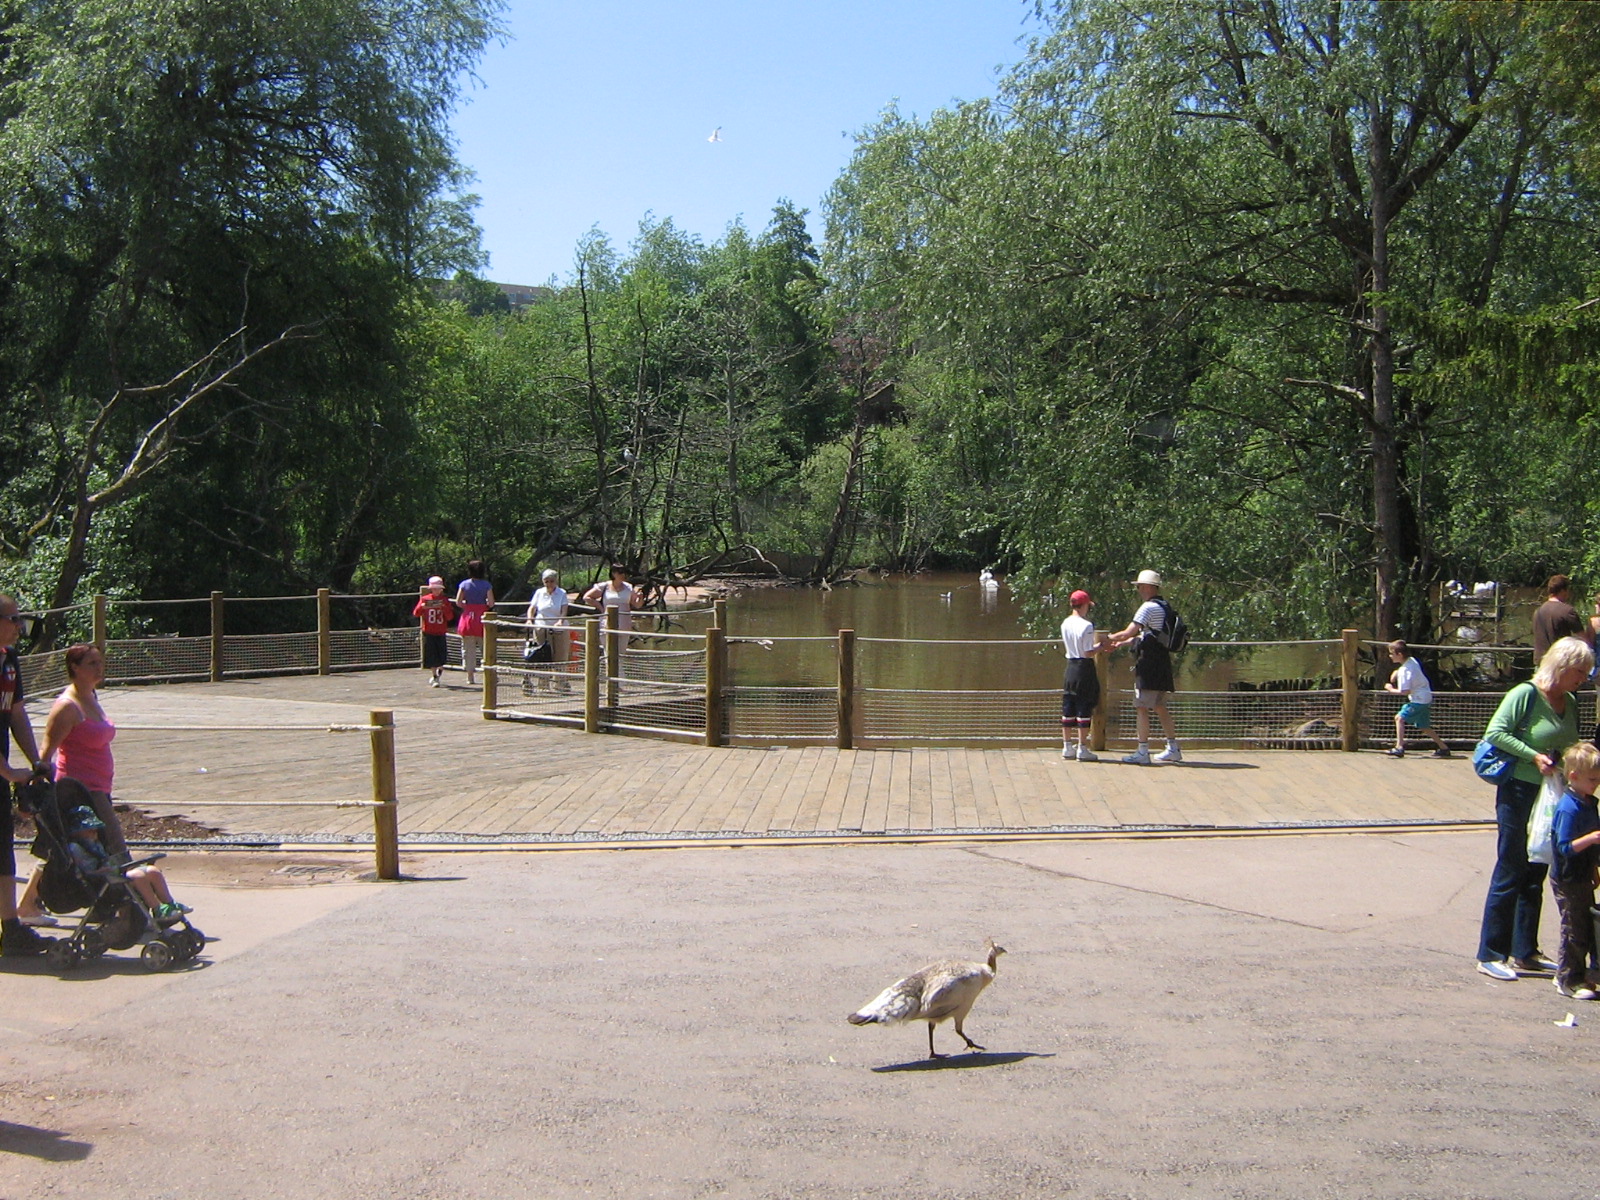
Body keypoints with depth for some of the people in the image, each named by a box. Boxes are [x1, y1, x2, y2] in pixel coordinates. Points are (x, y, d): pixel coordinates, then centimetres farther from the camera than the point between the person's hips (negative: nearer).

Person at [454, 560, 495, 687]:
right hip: (482, 618, -1)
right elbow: (491, 603, -9)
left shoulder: (464, 584, 0)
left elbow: (458, 602, -3)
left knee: (468, 650, 6)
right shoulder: (486, 584, -4)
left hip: (468, 616, 1)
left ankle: (470, 678, 5)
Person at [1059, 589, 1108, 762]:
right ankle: (1082, 749, 0)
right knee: (1084, 710, -2)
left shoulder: (1065, 624, 7)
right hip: (1084, 669, -7)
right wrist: (1100, 648, 1)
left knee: (1068, 709, 11)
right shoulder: (1087, 625, -15)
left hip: (1070, 667, 7)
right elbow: (1088, 653, -18)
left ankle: (1067, 747, 17)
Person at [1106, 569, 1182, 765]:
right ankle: (1173, 749, 19)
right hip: (1162, 662, 10)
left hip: (1149, 664, -10)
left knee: (1141, 707, -7)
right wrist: (1121, 643, 22)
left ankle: (1142, 752, -8)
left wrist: (1109, 638, 1)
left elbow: (1128, 633, -16)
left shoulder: (1149, 607, -13)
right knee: (1160, 707, 16)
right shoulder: (1163, 607, 17)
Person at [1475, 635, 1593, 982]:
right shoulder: (1526, 694, -14)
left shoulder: (1570, 702, 9)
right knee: (1509, 875, -2)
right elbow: (1495, 733, -19)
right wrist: (1534, 756, -22)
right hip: (1519, 793, -8)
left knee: (1535, 878, 14)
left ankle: (1525, 952, 24)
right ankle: (1490, 955, 6)